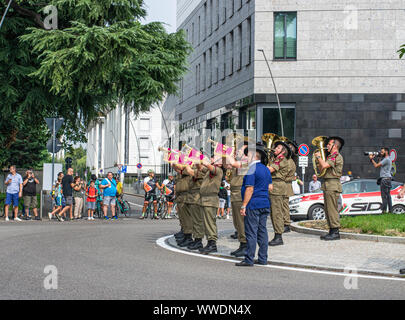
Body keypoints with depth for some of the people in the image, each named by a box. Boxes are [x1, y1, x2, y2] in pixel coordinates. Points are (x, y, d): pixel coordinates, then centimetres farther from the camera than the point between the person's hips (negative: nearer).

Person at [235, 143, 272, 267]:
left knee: (251, 232, -6)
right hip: (265, 204, 9)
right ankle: (263, 258, 12)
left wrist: (244, 205, -16)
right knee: (262, 231, 10)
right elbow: (270, 187, 18)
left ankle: (249, 259, -5)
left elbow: (250, 189, -18)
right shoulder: (266, 169, 13)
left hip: (253, 204, -9)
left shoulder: (252, 169, -13)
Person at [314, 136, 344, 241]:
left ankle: (335, 232, -10)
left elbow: (324, 166, -20)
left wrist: (318, 157, -4)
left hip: (333, 185, -10)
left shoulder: (337, 157, -9)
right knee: (328, 210, 10)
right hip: (327, 185, 10)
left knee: (332, 209, -11)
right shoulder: (330, 157, 22)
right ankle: (331, 231, 14)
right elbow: (321, 169, 20)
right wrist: (318, 159, 8)